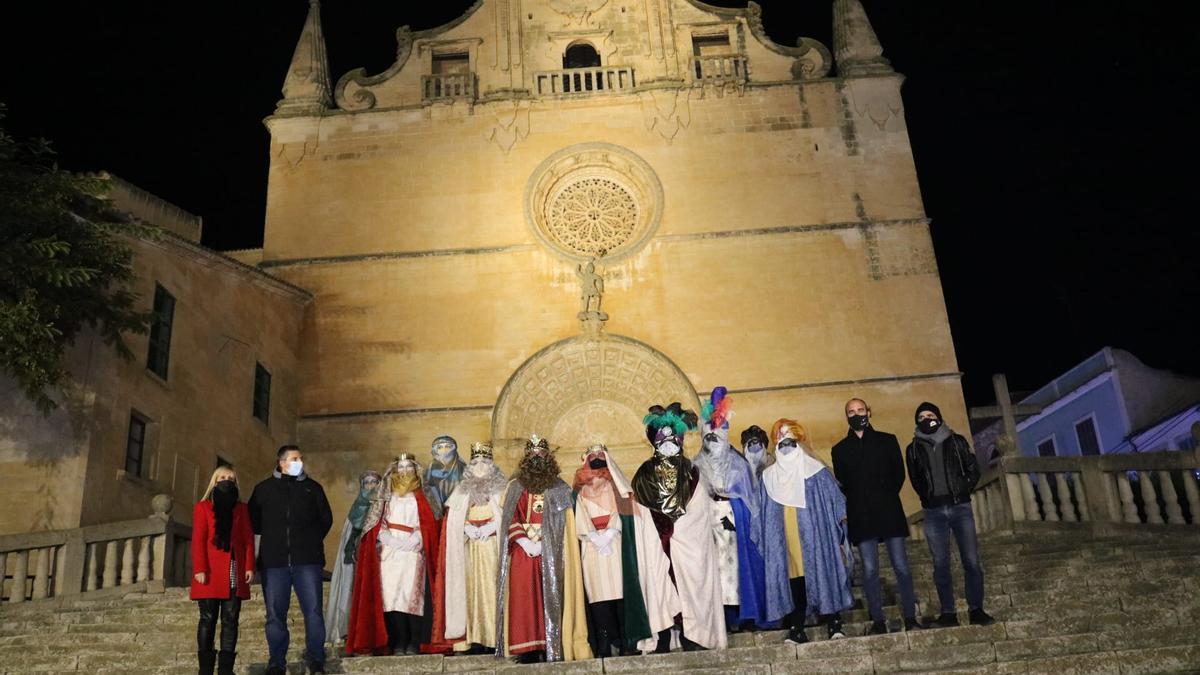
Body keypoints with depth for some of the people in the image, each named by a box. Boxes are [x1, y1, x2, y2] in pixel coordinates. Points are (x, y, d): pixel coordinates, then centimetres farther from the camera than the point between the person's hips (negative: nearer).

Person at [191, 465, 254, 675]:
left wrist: (249, 566, -2)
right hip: (210, 572, -3)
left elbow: (248, 539, 11)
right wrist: (200, 569, -12)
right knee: (208, 619, -1)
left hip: (235, 572, 3)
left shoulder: (241, 508, 18)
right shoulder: (202, 507, 9)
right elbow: (198, 540, -1)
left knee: (230, 620, 0)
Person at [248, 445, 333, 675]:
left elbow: (326, 518, 17)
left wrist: (313, 539, 7)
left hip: (307, 559, 0)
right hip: (274, 560, 1)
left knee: (313, 611, -5)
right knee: (275, 614, 3)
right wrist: (271, 536, 10)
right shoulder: (264, 488, 12)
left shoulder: (312, 487, 13)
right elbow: (253, 520, 17)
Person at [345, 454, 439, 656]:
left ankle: (414, 643, -7)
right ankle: (399, 642, -1)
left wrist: (415, 540, -11)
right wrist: (386, 537, -6)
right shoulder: (387, 497, 18)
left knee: (411, 596, -10)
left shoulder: (420, 498, 11)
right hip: (389, 552, 2)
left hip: (413, 552, -2)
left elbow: (428, 525, 3)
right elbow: (378, 524, 11)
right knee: (392, 596, -5)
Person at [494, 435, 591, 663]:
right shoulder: (515, 487, 9)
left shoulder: (559, 489, 4)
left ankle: (549, 647, -2)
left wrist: (541, 543, -11)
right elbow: (510, 520, 4)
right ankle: (528, 648, -1)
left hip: (549, 555, -1)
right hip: (522, 552, 2)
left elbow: (561, 525, 0)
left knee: (548, 597, -4)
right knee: (522, 597, -4)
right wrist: (525, 542, -10)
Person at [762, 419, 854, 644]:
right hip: (787, 536, 2)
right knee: (795, 576, -1)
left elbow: (836, 499, 3)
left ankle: (833, 623, 3)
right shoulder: (770, 476, 12)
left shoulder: (815, 470, 4)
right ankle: (796, 629, 3)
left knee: (821, 570, -4)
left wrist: (842, 520, -7)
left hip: (814, 531, -2)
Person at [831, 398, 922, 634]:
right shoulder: (840, 449, 12)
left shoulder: (887, 441, 12)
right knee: (869, 570, -1)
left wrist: (887, 496, 2)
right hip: (861, 517, 0)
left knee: (901, 566, -2)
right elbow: (841, 484, 12)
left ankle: (910, 618, 7)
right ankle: (878, 621, 4)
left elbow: (899, 473, 10)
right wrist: (854, 504, 2)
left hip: (889, 511, 0)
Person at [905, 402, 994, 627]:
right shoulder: (913, 449, 8)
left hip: (961, 508, 0)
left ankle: (976, 610, 5)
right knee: (941, 564, 1)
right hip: (934, 513, 0)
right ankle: (948, 613, 6)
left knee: (972, 561, -3)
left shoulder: (957, 441, 8)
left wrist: (963, 490, -2)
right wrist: (929, 496, 2)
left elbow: (973, 470, 8)